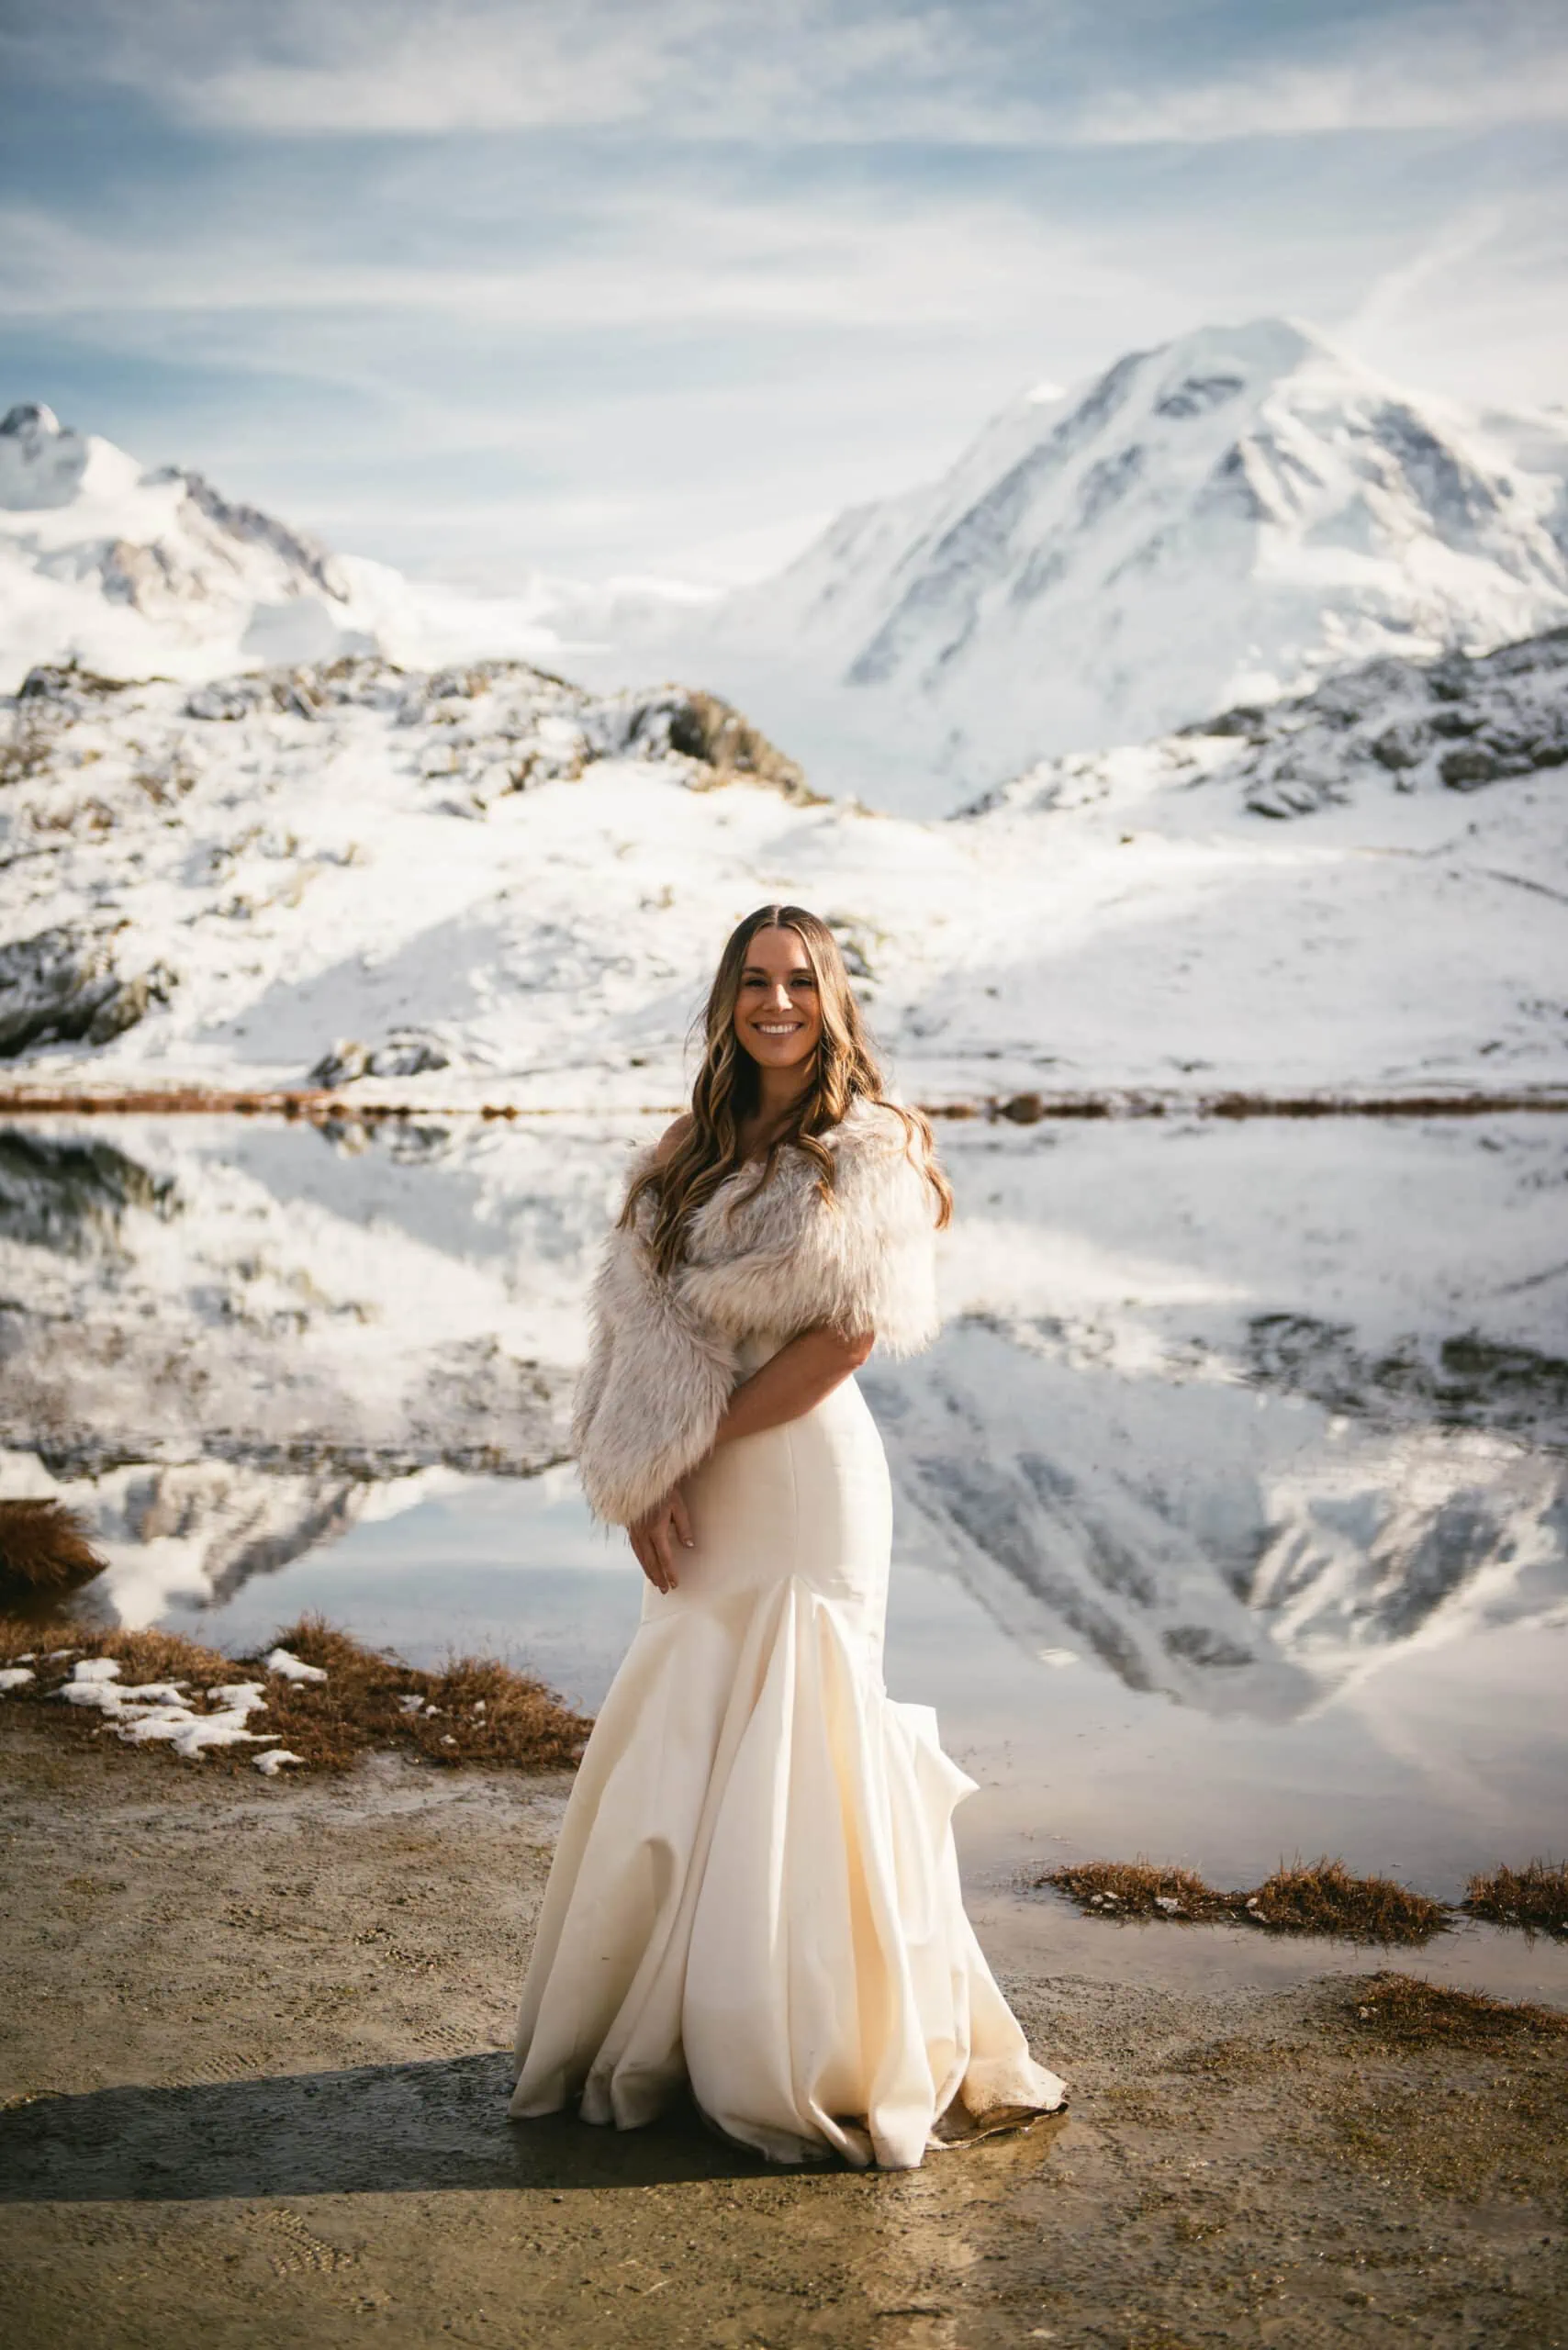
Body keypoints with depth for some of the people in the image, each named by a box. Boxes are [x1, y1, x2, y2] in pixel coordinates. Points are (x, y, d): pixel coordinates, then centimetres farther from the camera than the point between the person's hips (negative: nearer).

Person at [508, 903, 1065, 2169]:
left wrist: (691, 1450, -11)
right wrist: (649, 1481, -8)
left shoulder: (871, 1149, -4)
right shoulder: (690, 1152, 13)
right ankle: (668, 2030, 26)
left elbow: (844, 1335, -13)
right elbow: (639, 1327, 5)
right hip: (699, 1496, 6)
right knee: (679, 1754, 11)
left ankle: (825, 2059, 13)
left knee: (790, 1754, -2)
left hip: (804, 1474, -6)